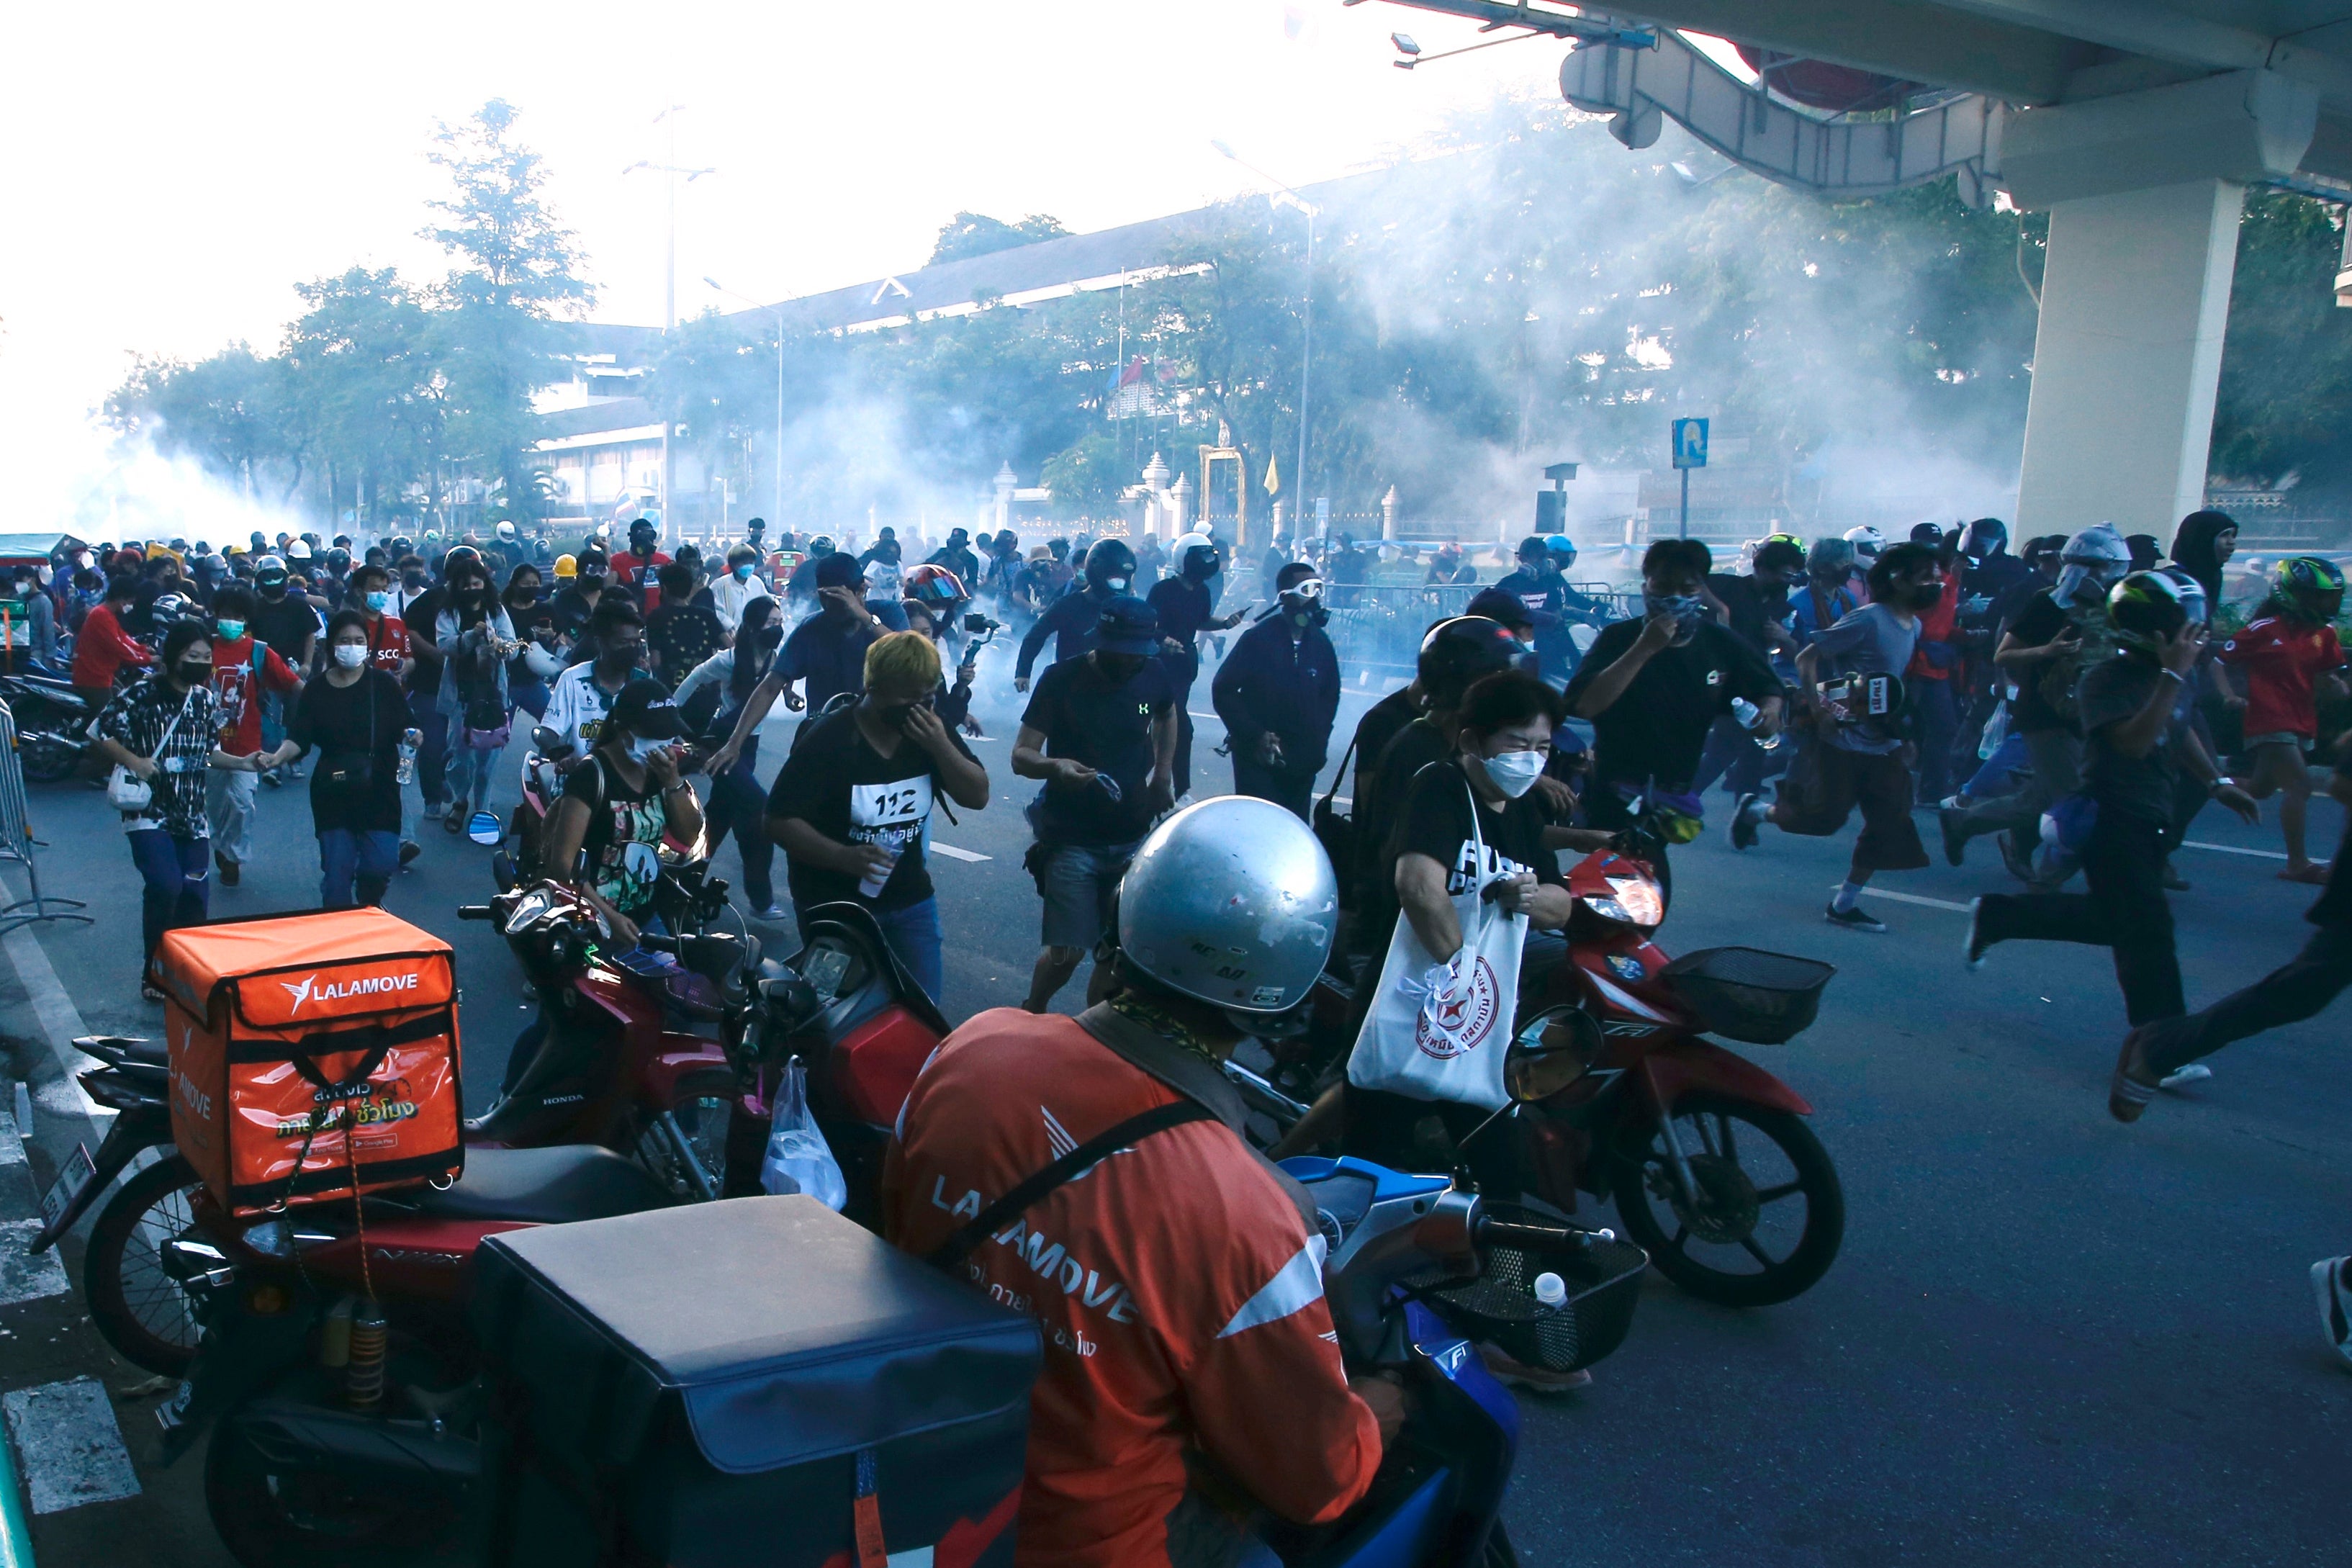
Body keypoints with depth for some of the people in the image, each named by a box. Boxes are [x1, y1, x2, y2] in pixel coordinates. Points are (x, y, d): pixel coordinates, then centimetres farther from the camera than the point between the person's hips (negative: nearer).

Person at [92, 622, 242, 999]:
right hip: (150, 814, -5)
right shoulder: (141, 696, -8)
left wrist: (242, 762, 1)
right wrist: (133, 760, -20)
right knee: (165, 886, -19)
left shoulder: (207, 700, 8)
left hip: (193, 817, 5)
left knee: (195, 895, 4)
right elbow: (102, 734, -6)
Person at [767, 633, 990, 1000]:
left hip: (910, 900, 4)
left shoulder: (930, 728, -2)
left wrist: (941, 746, -21)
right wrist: (843, 856, -33)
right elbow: (780, 821, -18)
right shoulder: (827, 739, -18)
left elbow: (977, 797, -4)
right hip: (835, 904, -4)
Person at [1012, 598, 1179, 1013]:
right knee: (1066, 952, -9)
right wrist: (1054, 766, -38)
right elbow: (1021, 756, -16)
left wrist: (1164, 772, 9)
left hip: (1135, 839, 4)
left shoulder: (1154, 676, -2)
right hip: (1073, 841, -4)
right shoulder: (1062, 680, -12)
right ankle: (1031, 1017, 19)